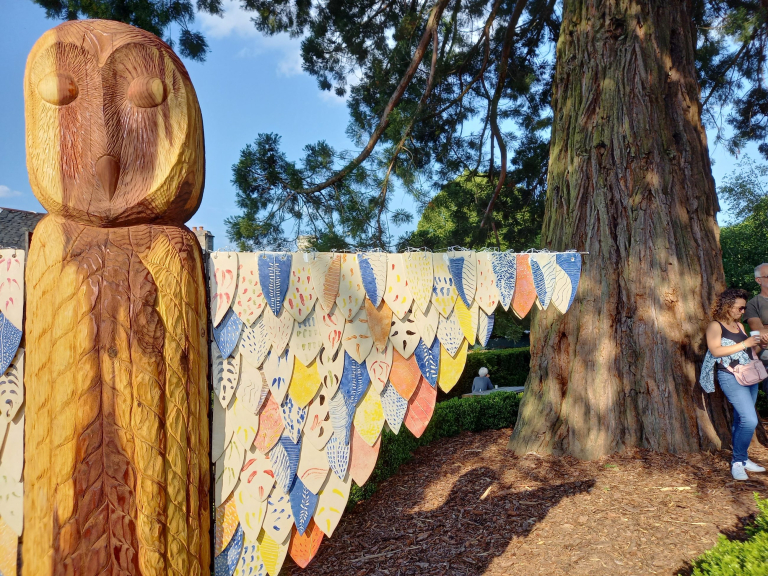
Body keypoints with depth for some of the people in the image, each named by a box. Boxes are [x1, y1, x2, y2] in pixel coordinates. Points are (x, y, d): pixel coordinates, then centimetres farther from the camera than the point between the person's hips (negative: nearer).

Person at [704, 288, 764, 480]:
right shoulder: (715, 326, -6)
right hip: (731, 378, -7)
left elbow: (748, 353, 22)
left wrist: (757, 346, 2)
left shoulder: (739, 325, 16)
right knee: (750, 420, -15)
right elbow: (715, 351, -18)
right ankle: (737, 461, -2)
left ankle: (742, 459, 22)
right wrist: (744, 344, -17)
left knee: (741, 420, 12)